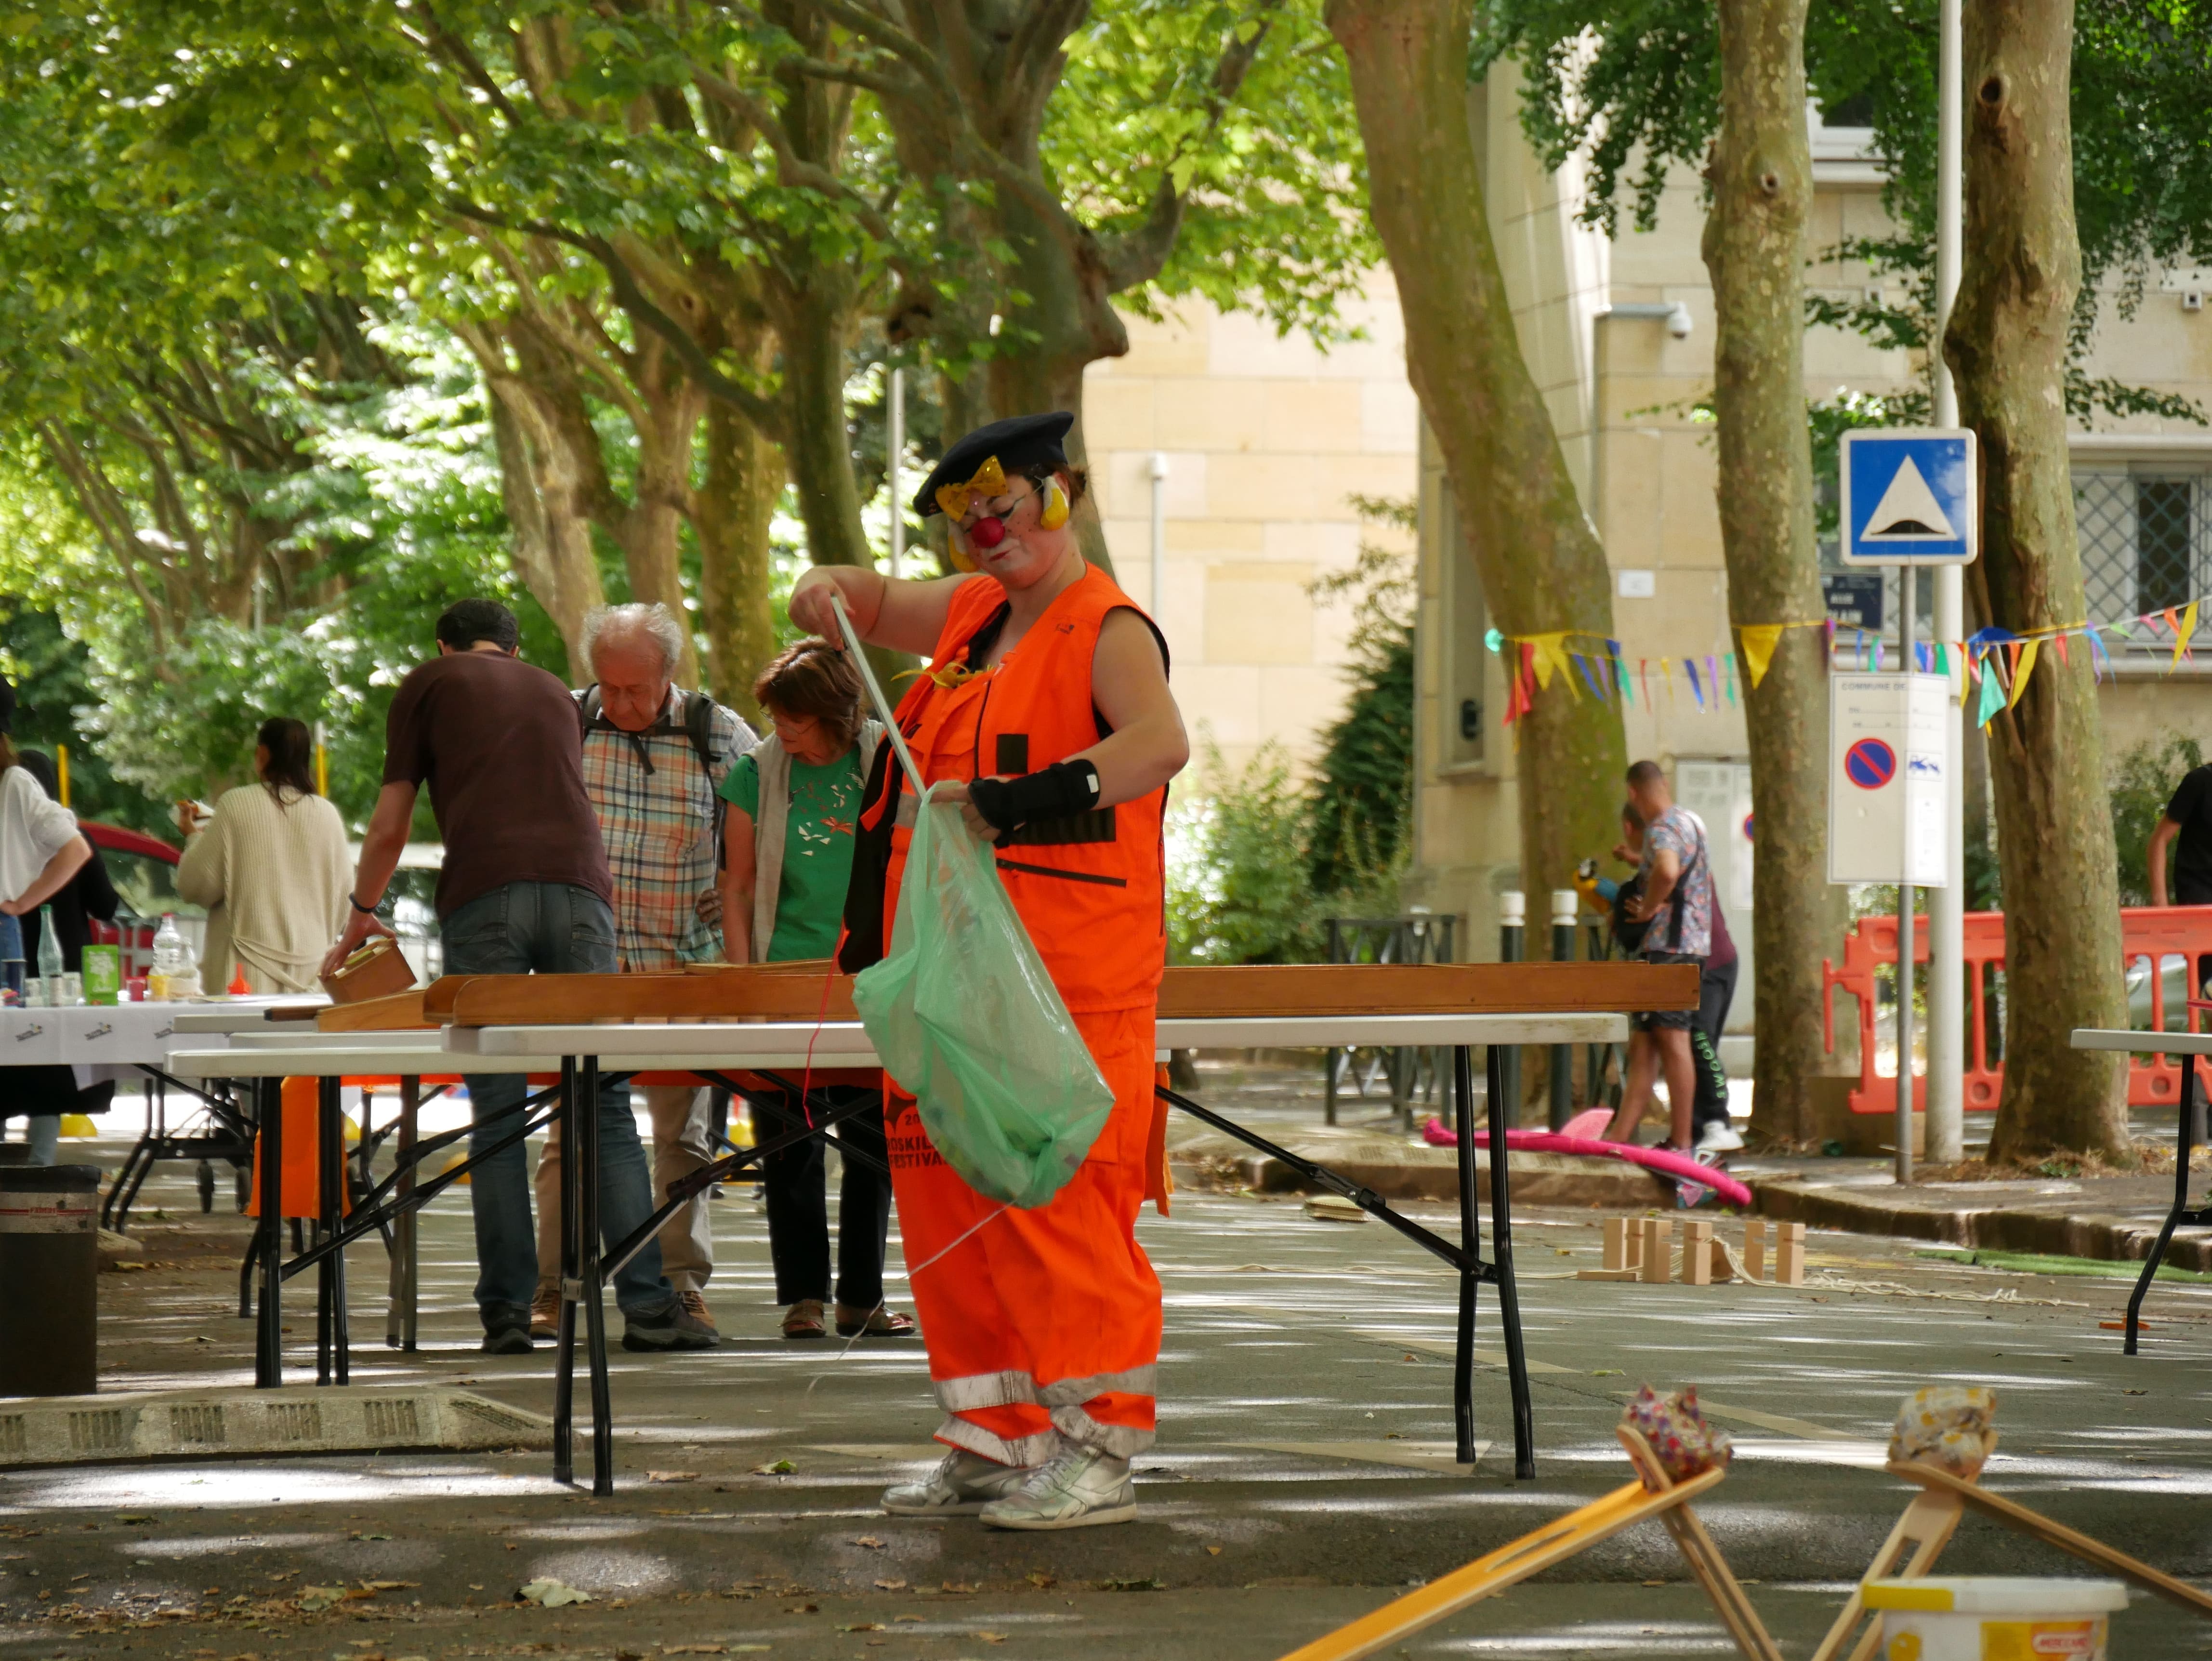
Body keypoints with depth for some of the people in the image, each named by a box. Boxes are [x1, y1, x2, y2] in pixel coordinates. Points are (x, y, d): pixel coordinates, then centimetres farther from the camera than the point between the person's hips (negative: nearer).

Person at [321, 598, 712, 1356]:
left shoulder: (428, 684, 19)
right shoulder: (554, 693, 30)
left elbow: (390, 825, 18)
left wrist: (362, 915, 32)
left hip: (484, 895, -3)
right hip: (581, 888, 3)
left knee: (496, 1113, 1)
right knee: (606, 1108, 2)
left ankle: (507, 1311, -2)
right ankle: (648, 1304, -6)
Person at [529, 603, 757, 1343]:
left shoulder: (719, 732, 0)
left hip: (682, 965, 0)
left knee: (683, 1128, 3)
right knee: (571, 1126, -2)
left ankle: (683, 1284, 7)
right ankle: (552, 1287, 0)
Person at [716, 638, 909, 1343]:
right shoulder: (758, 774, 1)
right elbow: (738, 887, 5)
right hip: (787, 977, 0)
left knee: (872, 1139, 3)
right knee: (791, 1142, -2)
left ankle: (861, 1297, 10)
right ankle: (803, 1296, 4)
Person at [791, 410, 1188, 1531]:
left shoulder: (1106, 630, -9)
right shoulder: (973, 615, 15)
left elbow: (1160, 744, -28)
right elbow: (867, 607, 32)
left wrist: (1006, 804, -35)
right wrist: (830, 592, 6)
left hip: (1069, 988, -8)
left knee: (1060, 1208, -10)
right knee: (949, 1204, 10)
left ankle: (1097, 1453, -6)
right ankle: (993, 1444, 18)